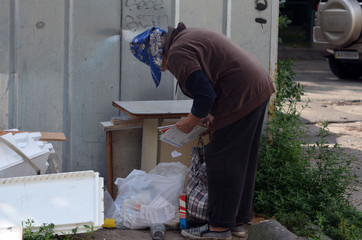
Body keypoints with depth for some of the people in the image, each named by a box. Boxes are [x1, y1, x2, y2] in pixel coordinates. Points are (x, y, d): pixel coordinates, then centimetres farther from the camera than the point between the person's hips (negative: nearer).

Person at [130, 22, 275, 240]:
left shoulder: (177, 55, -14)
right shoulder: (188, 37, 18)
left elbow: (205, 96, -19)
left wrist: (191, 121, -1)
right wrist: (212, 114, 18)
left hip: (242, 97, -10)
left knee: (221, 160, -1)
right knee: (244, 161, 15)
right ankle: (239, 222, 23)